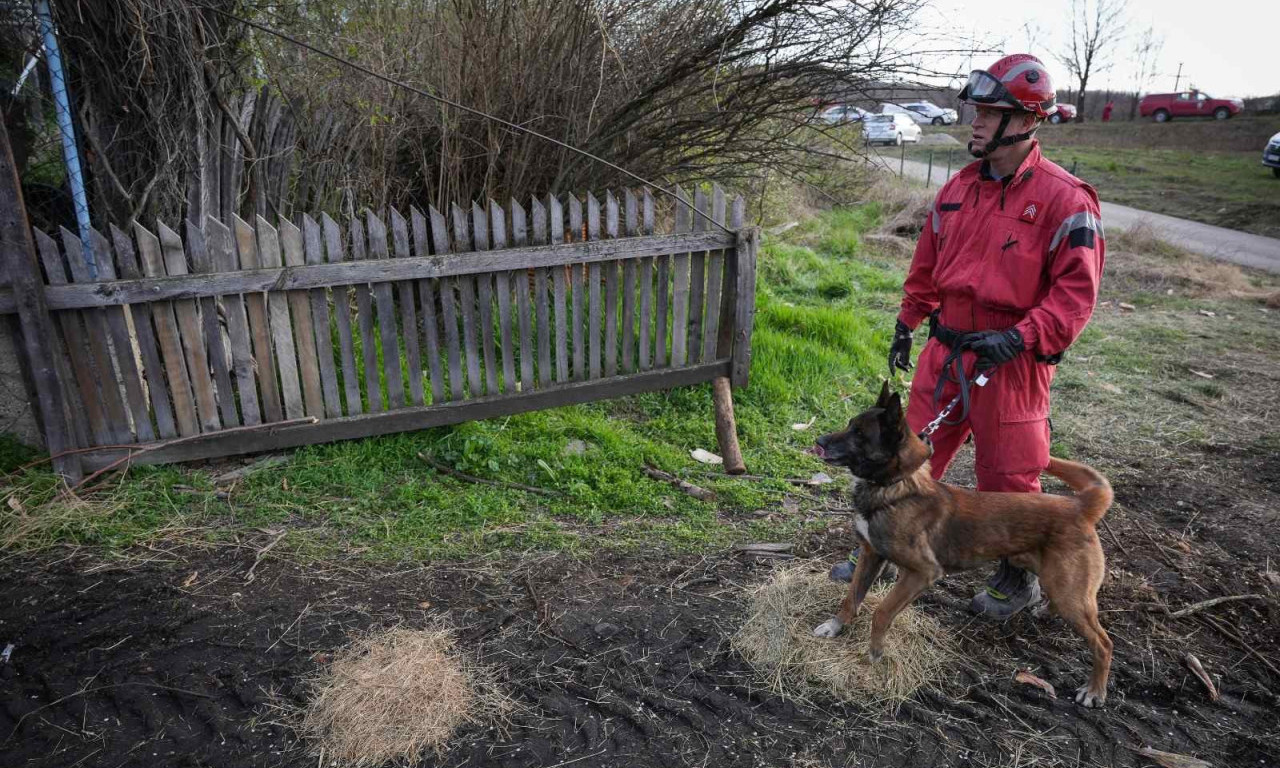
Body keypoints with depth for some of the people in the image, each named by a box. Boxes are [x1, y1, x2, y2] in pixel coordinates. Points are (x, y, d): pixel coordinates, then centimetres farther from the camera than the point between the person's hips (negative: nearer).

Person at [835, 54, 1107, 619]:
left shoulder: (1064, 199, -13)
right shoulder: (958, 188, 6)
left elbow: (1076, 291, -14)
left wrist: (1020, 338, -25)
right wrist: (906, 325, 17)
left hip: (1009, 362, -5)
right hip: (944, 351, 6)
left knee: (1007, 477, 9)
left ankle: (1020, 578, 33)